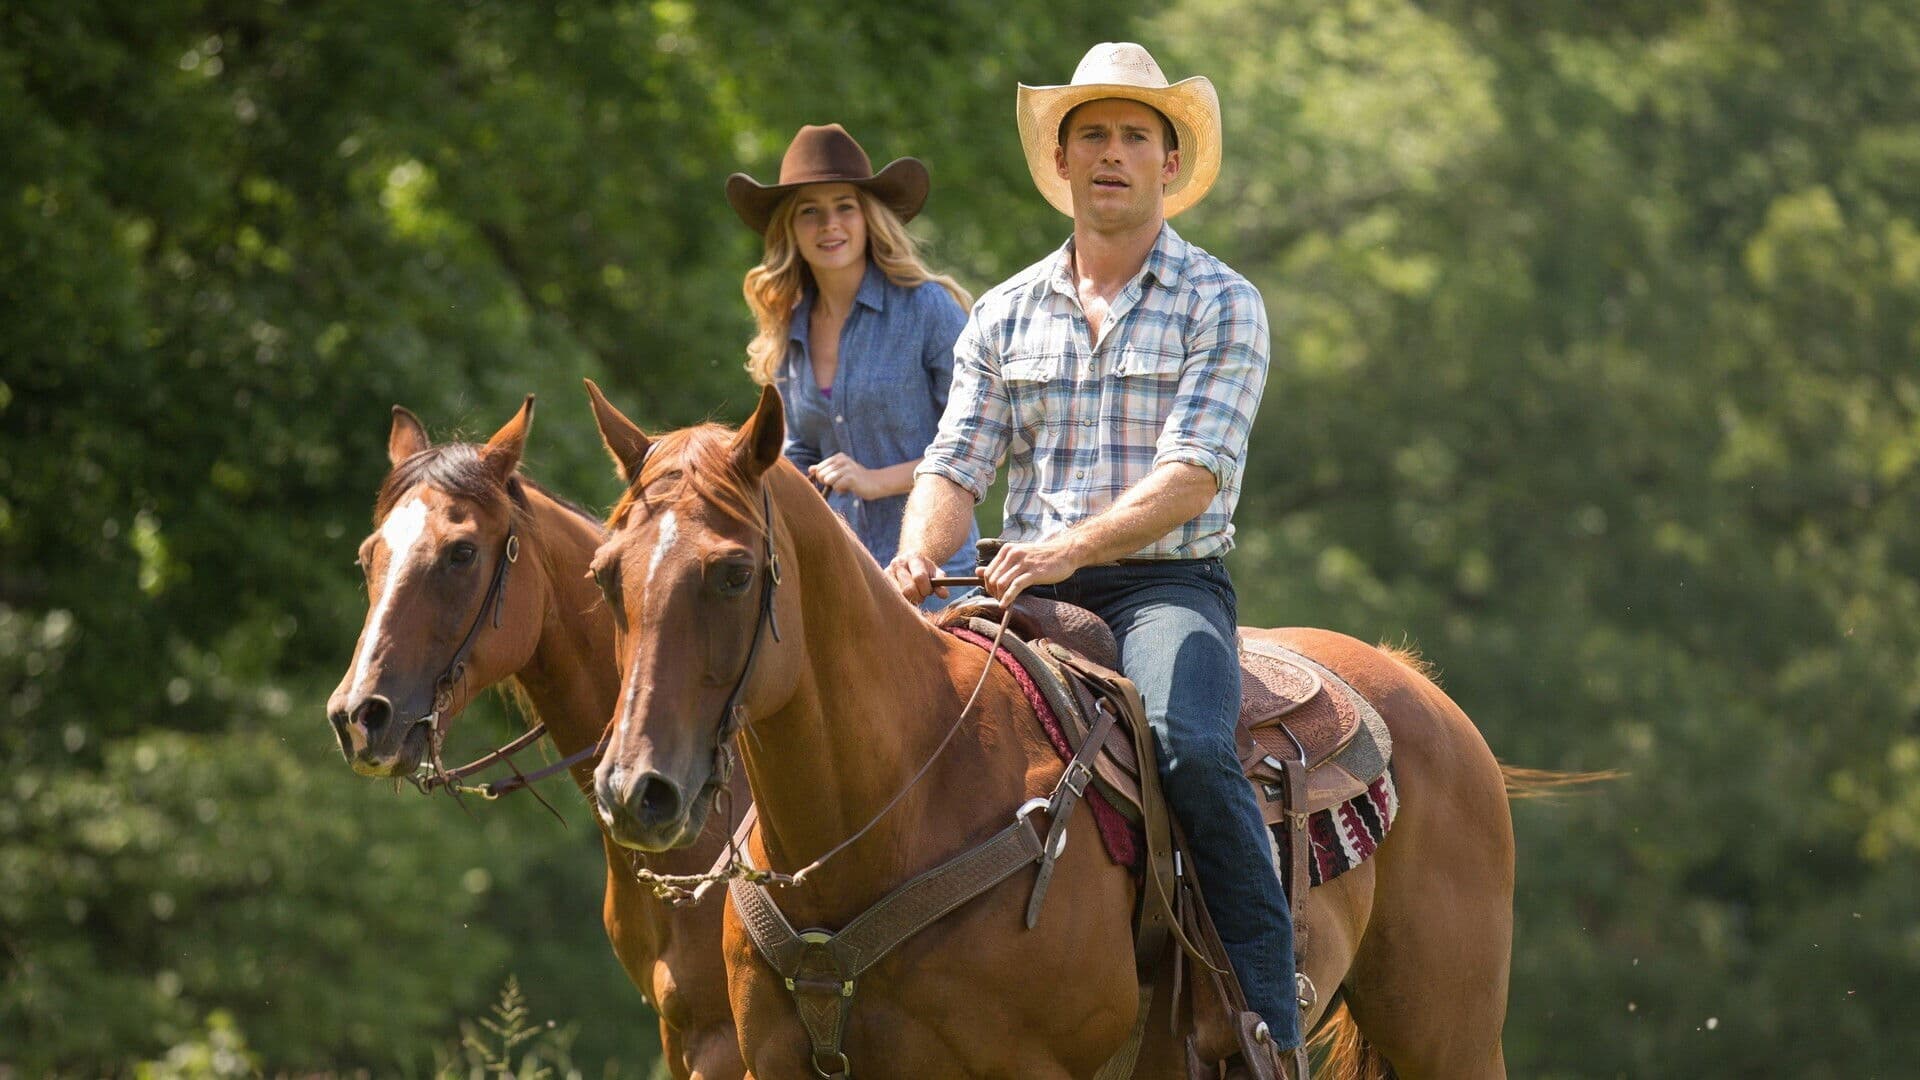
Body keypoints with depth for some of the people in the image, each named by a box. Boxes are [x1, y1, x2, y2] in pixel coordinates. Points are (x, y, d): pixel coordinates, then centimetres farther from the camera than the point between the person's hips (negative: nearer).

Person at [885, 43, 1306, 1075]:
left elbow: (1191, 476, -11)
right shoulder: (1005, 315, 14)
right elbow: (955, 465, 8)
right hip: (1031, 589, 4)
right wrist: (917, 559, -15)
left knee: (1188, 748, -33)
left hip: (1168, 581, -4)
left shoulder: (1220, 305, 1)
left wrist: (1071, 547, -27)